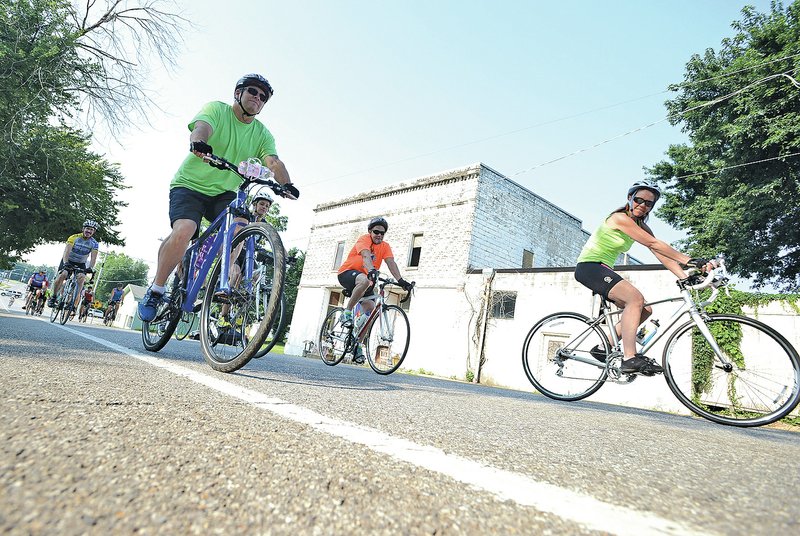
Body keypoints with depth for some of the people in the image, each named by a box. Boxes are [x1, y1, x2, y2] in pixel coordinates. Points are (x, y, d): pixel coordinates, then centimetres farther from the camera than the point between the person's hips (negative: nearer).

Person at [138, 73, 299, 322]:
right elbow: (201, 127, -26)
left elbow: (273, 161, -13)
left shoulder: (262, 134, 5)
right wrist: (197, 143, -51)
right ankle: (155, 291, -8)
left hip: (223, 193, 3)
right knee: (183, 231, -27)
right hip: (190, 184, -3)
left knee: (242, 227, -26)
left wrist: (286, 184, -34)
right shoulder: (217, 109, -5)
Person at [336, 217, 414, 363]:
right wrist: (371, 271, -55)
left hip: (365, 277, 6)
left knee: (371, 309, -8)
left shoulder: (385, 246, 1)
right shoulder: (364, 239, -15)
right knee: (365, 281, -39)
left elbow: (391, 262, -14)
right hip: (347, 273, -6)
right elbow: (366, 255, -34)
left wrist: (400, 280, -30)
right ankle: (347, 313, -23)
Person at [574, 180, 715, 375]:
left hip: (603, 270, 9)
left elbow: (661, 254, 0)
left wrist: (686, 277, -12)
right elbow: (654, 244, -24)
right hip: (589, 267, -9)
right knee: (636, 298, -27)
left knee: (645, 310, 4)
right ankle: (629, 358, -32)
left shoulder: (641, 226, 10)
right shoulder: (620, 218, -16)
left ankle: (604, 349, 7)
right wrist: (688, 260, -28)